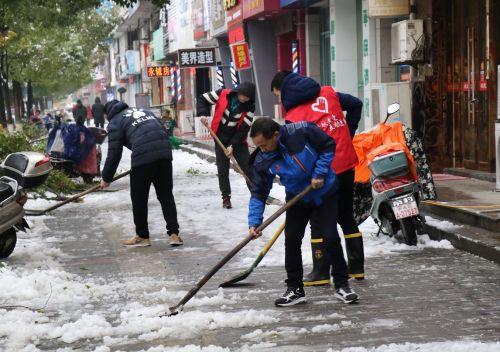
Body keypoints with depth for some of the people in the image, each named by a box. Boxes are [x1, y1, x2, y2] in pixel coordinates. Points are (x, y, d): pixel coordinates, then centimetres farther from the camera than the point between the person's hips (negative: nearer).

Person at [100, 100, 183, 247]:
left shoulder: (115, 122, 10)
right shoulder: (142, 110, 28)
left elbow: (114, 153, 4)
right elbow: (162, 130, 25)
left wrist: (106, 178, 13)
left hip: (143, 158, -6)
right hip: (164, 154, 6)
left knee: (139, 198, 10)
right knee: (166, 195, 12)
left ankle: (142, 236, 19)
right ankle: (174, 233, 6)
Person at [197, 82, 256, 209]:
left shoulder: (250, 107, -13)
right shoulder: (223, 94, -14)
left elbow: (244, 128, -15)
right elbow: (203, 99, -3)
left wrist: (233, 145, -21)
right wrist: (203, 114, -20)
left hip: (238, 140, 0)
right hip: (221, 139, 0)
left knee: (248, 167, -3)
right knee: (222, 170, 2)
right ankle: (226, 197, 12)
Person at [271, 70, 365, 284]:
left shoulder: (293, 116, -10)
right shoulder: (327, 93, 6)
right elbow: (356, 105, 16)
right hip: (347, 164, 6)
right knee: (347, 217, 18)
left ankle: (321, 273, 10)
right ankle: (357, 267, 24)